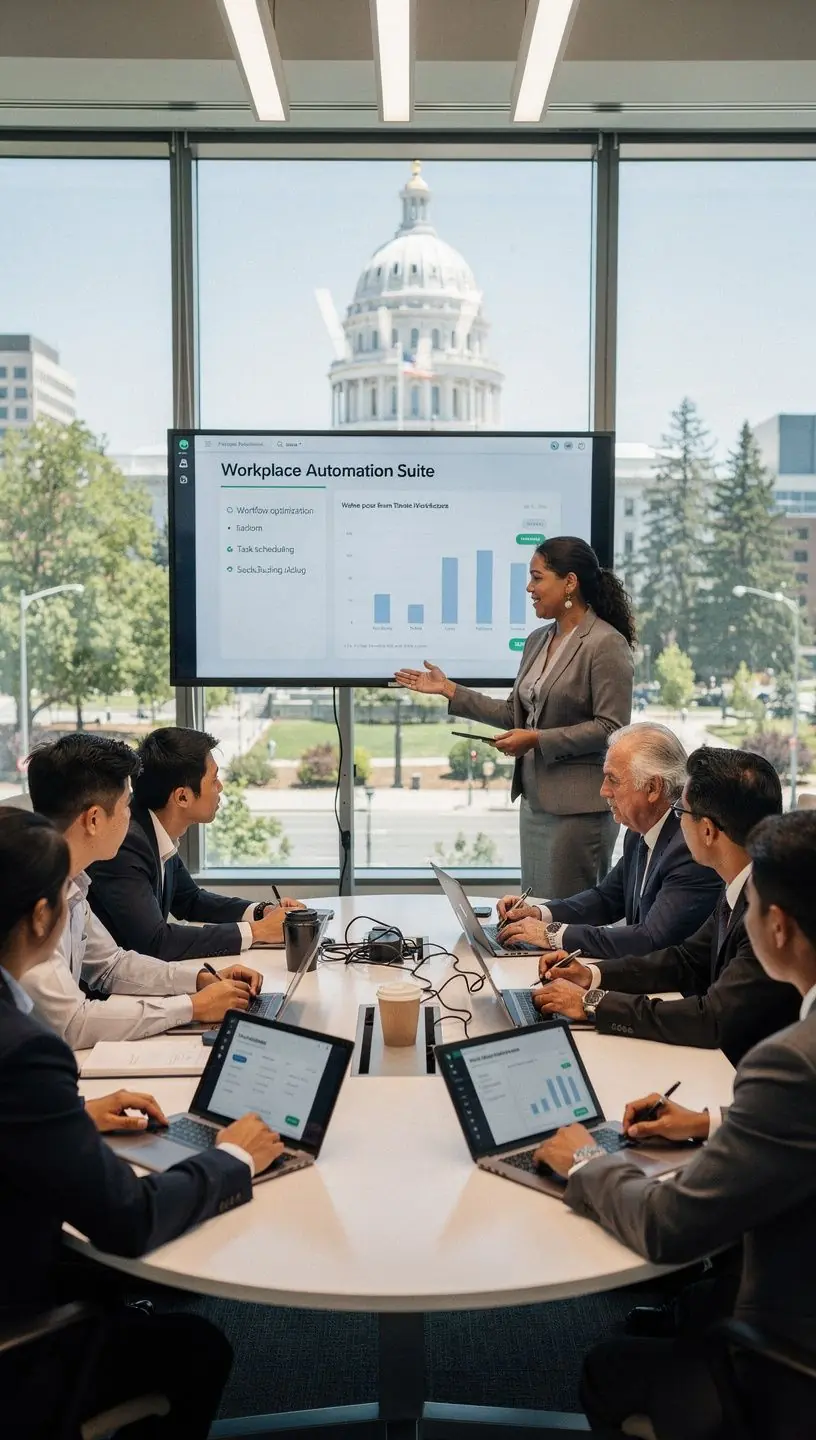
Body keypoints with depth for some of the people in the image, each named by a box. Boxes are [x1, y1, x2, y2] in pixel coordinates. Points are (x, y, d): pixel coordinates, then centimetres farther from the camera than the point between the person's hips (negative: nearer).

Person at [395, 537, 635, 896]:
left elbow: (611, 727, -16)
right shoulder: (537, 640, 12)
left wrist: (537, 740, -19)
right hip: (534, 797, 8)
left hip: (578, 805, -8)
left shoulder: (607, 644, -12)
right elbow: (516, 713, 16)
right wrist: (450, 690, 13)